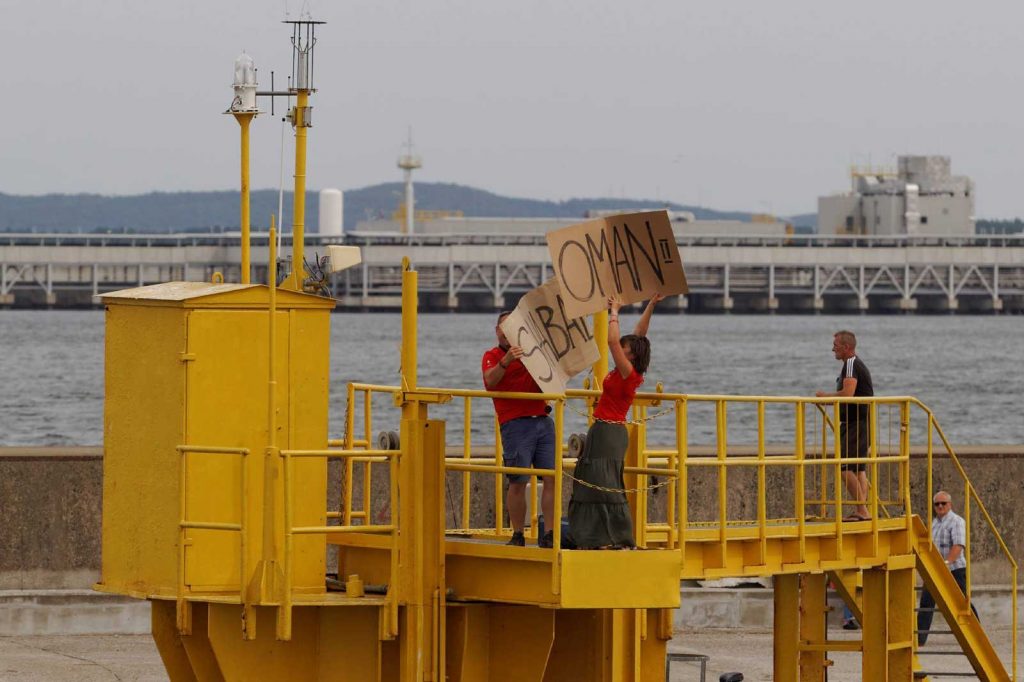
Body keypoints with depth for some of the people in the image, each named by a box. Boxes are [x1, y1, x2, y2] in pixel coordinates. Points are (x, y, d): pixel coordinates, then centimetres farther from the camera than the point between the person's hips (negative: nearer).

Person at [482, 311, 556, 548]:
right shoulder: (492, 356, 6)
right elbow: (490, 381, -14)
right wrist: (505, 361, -31)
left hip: (542, 420, 5)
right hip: (515, 424, -5)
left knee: (553, 479, -3)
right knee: (518, 482, -6)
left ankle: (550, 535, -3)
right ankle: (517, 535, 0)